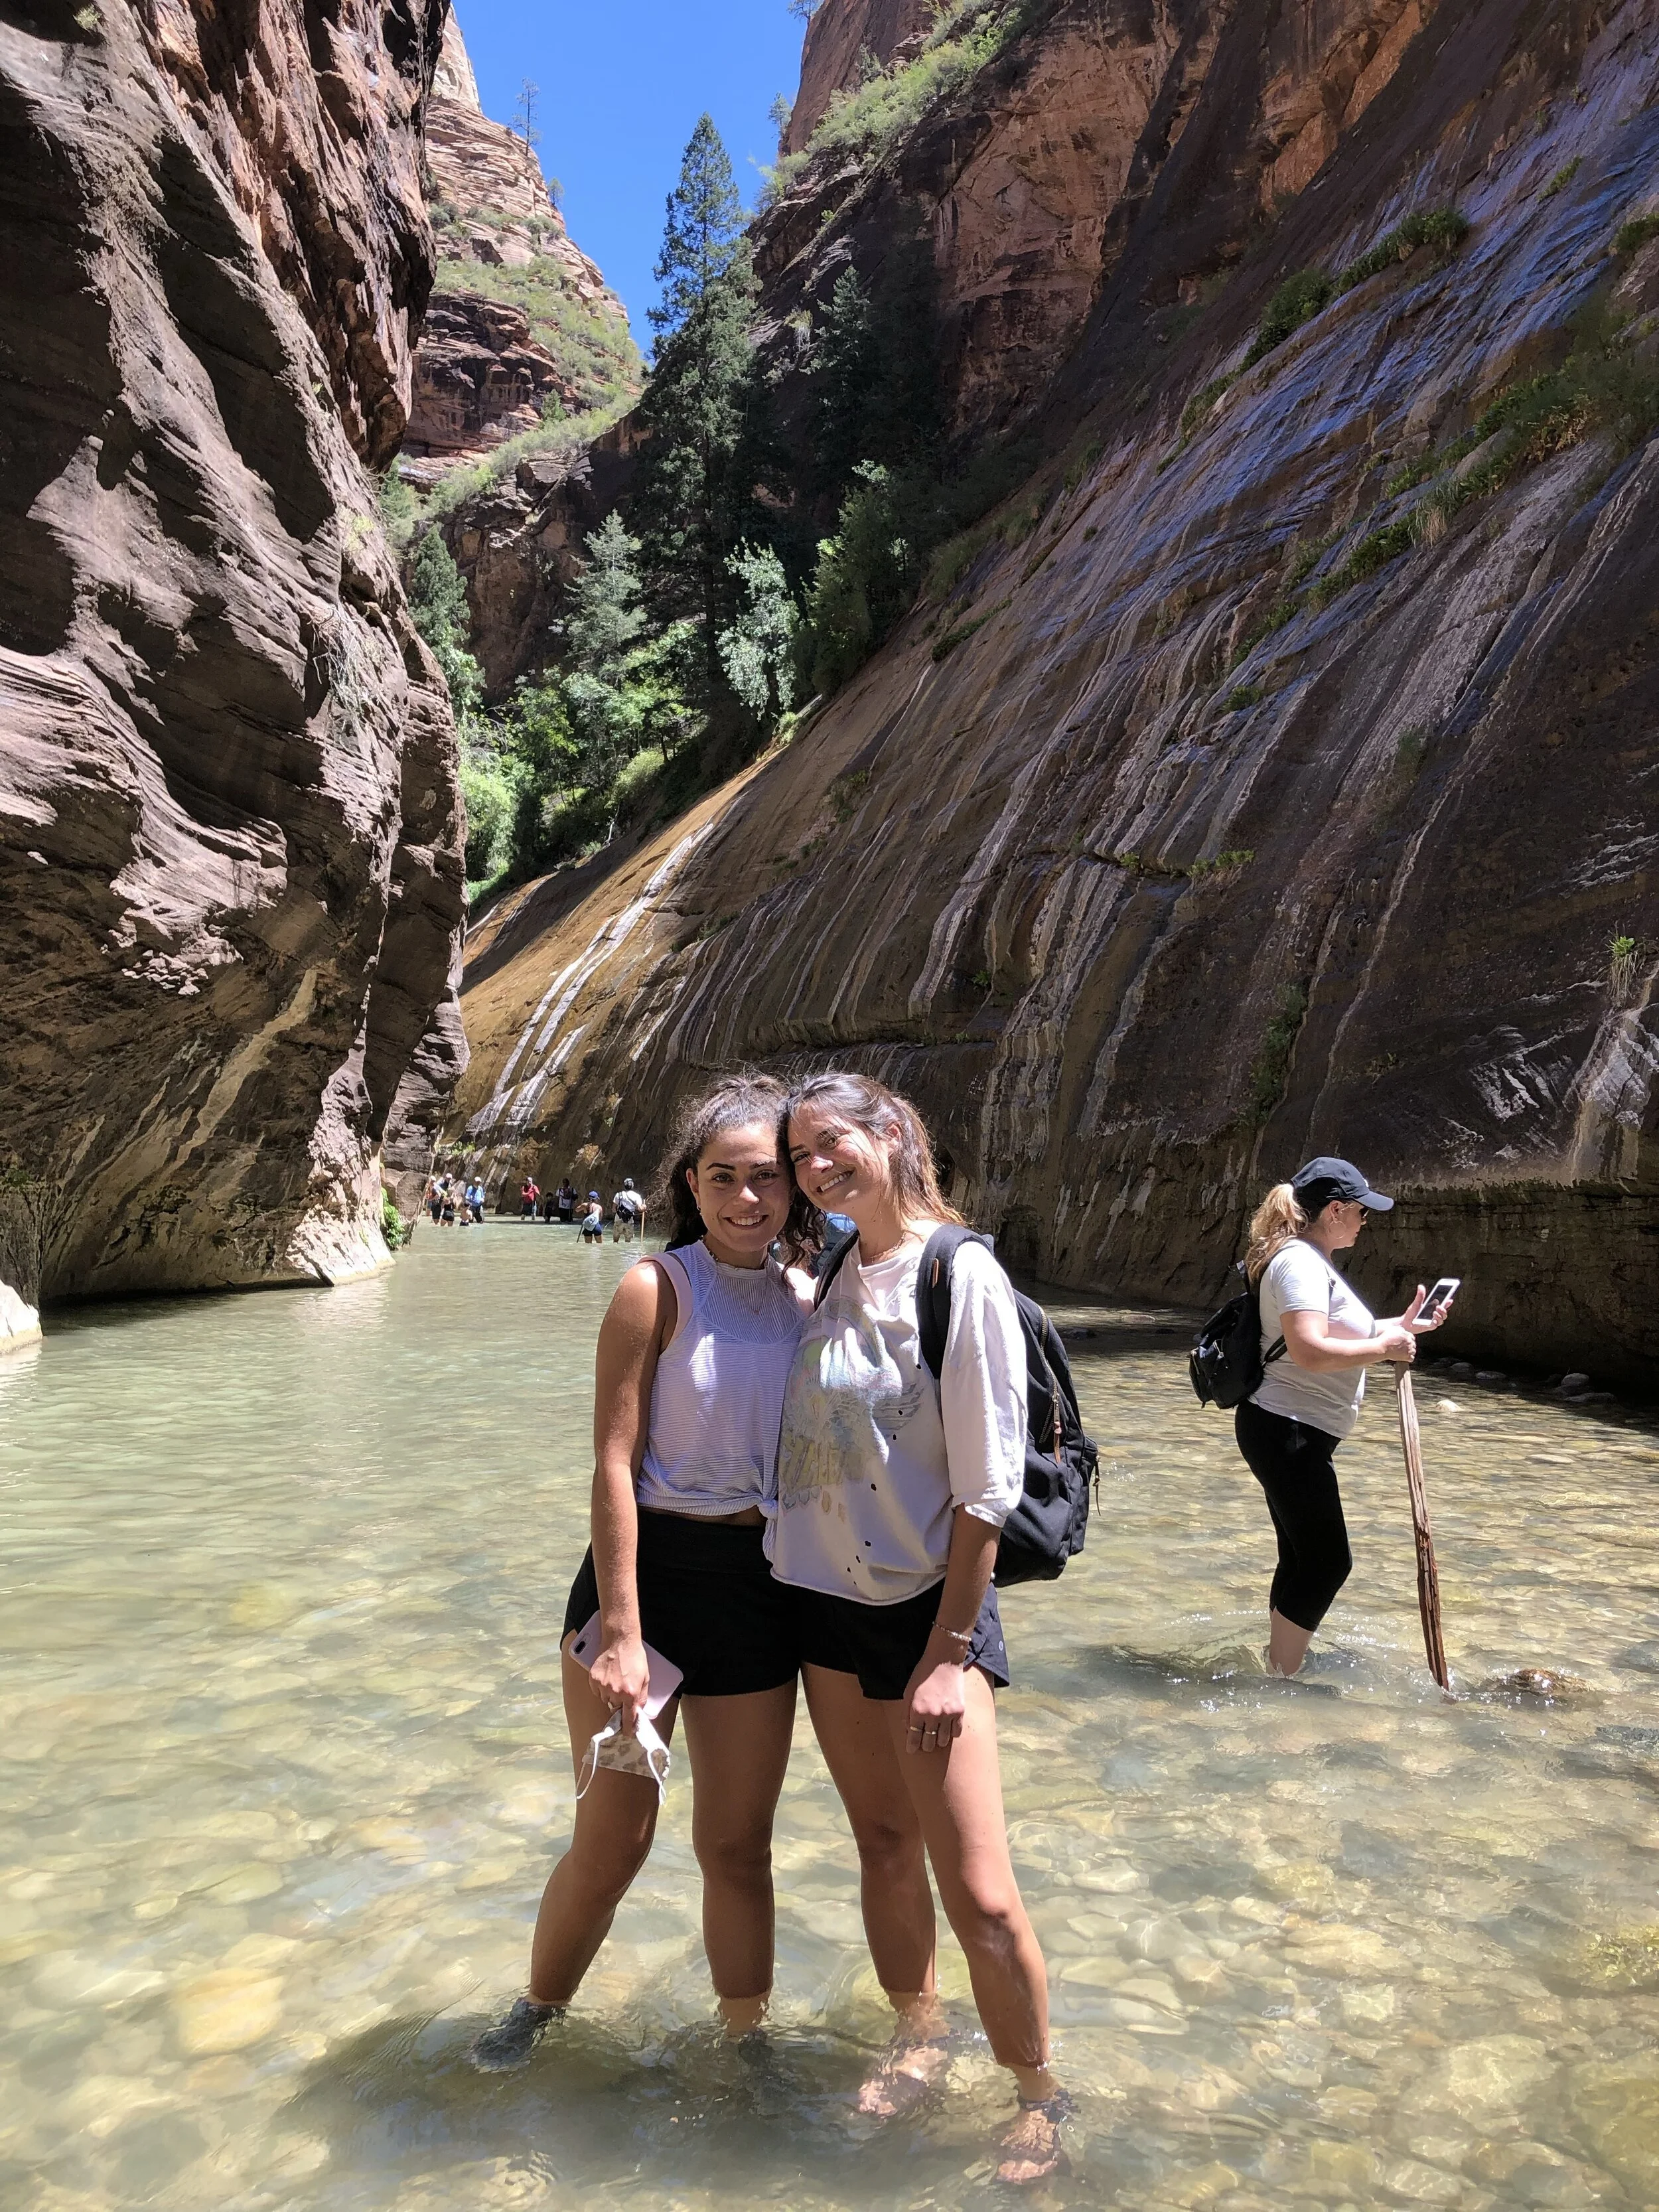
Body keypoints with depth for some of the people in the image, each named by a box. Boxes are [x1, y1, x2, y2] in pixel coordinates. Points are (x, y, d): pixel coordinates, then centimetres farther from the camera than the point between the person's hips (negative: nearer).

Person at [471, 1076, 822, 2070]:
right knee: (612, 1841, 7)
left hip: (758, 1588, 4)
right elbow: (614, 1465, -14)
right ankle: (539, 2011, 37)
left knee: (737, 1845, 13)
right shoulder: (658, 1288, -11)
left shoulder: (808, 1306, 3)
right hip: (644, 1570, -3)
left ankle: (746, 2042, 35)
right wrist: (621, 1635, -16)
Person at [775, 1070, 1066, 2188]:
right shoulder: (836, 1273, 5)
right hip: (829, 1597, 6)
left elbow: (987, 1483, -15)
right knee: (884, 1844, 18)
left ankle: (1039, 2099, 21)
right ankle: (918, 2036, 39)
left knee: (979, 1893, -3)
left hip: (931, 1603, -6)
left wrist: (950, 1649, -14)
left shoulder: (961, 1273, -15)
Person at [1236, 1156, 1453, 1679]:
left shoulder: (1312, 1261, 17)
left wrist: (1401, 1326, 20)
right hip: (1287, 1433, -11)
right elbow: (1309, 1351, -29)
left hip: (1290, 1434, 11)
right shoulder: (1300, 1262, -17)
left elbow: (1339, 1335, 26)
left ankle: (1277, 1668, 28)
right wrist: (1384, 1348, -19)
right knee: (1327, 1562, -6)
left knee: (1304, 1559, 17)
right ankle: (1278, 1680, 1)